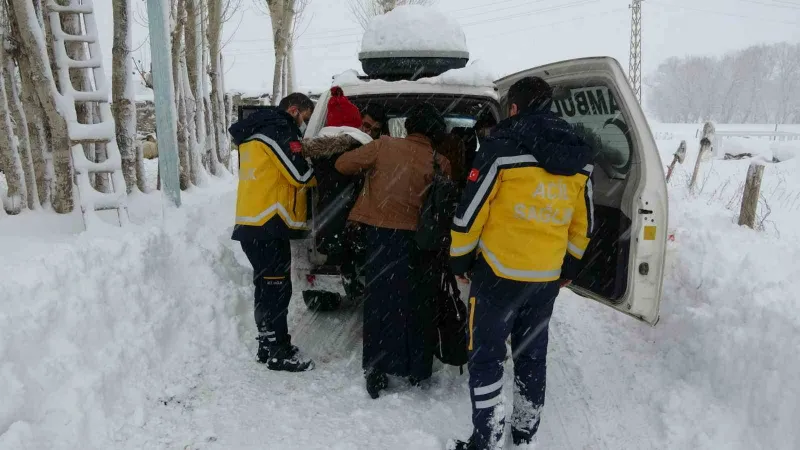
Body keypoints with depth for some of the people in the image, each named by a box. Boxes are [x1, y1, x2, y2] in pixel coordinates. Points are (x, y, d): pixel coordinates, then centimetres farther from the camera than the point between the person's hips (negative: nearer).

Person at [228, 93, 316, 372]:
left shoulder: (256, 131, 24)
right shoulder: (277, 128, -8)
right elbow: (299, 174, -15)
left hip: (255, 223, 10)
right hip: (268, 225, -10)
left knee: (268, 288, 16)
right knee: (277, 289, -5)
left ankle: (268, 347, 25)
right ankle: (279, 354, 2)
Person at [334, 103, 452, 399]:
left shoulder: (384, 146, -4)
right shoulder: (440, 163, -3)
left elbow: (343, 164, 2)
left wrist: (367, 170, 19)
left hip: (380, 233, 0)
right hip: (415, 238, 1)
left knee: (380, 302, 9)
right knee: (416, 303, 15)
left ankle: (377, 372, 12)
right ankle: (418, 370, 27)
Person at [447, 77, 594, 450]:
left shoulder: (503, 146, -12)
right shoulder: (579, 157, 6)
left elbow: (472, 209, -12)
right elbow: (582, 223, 12)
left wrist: (460, 258, 1)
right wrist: (569, 265, 24)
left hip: (499, 272, -6)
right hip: (547, 277, 6)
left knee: (486, 356, 6)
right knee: (532, 355, 18)